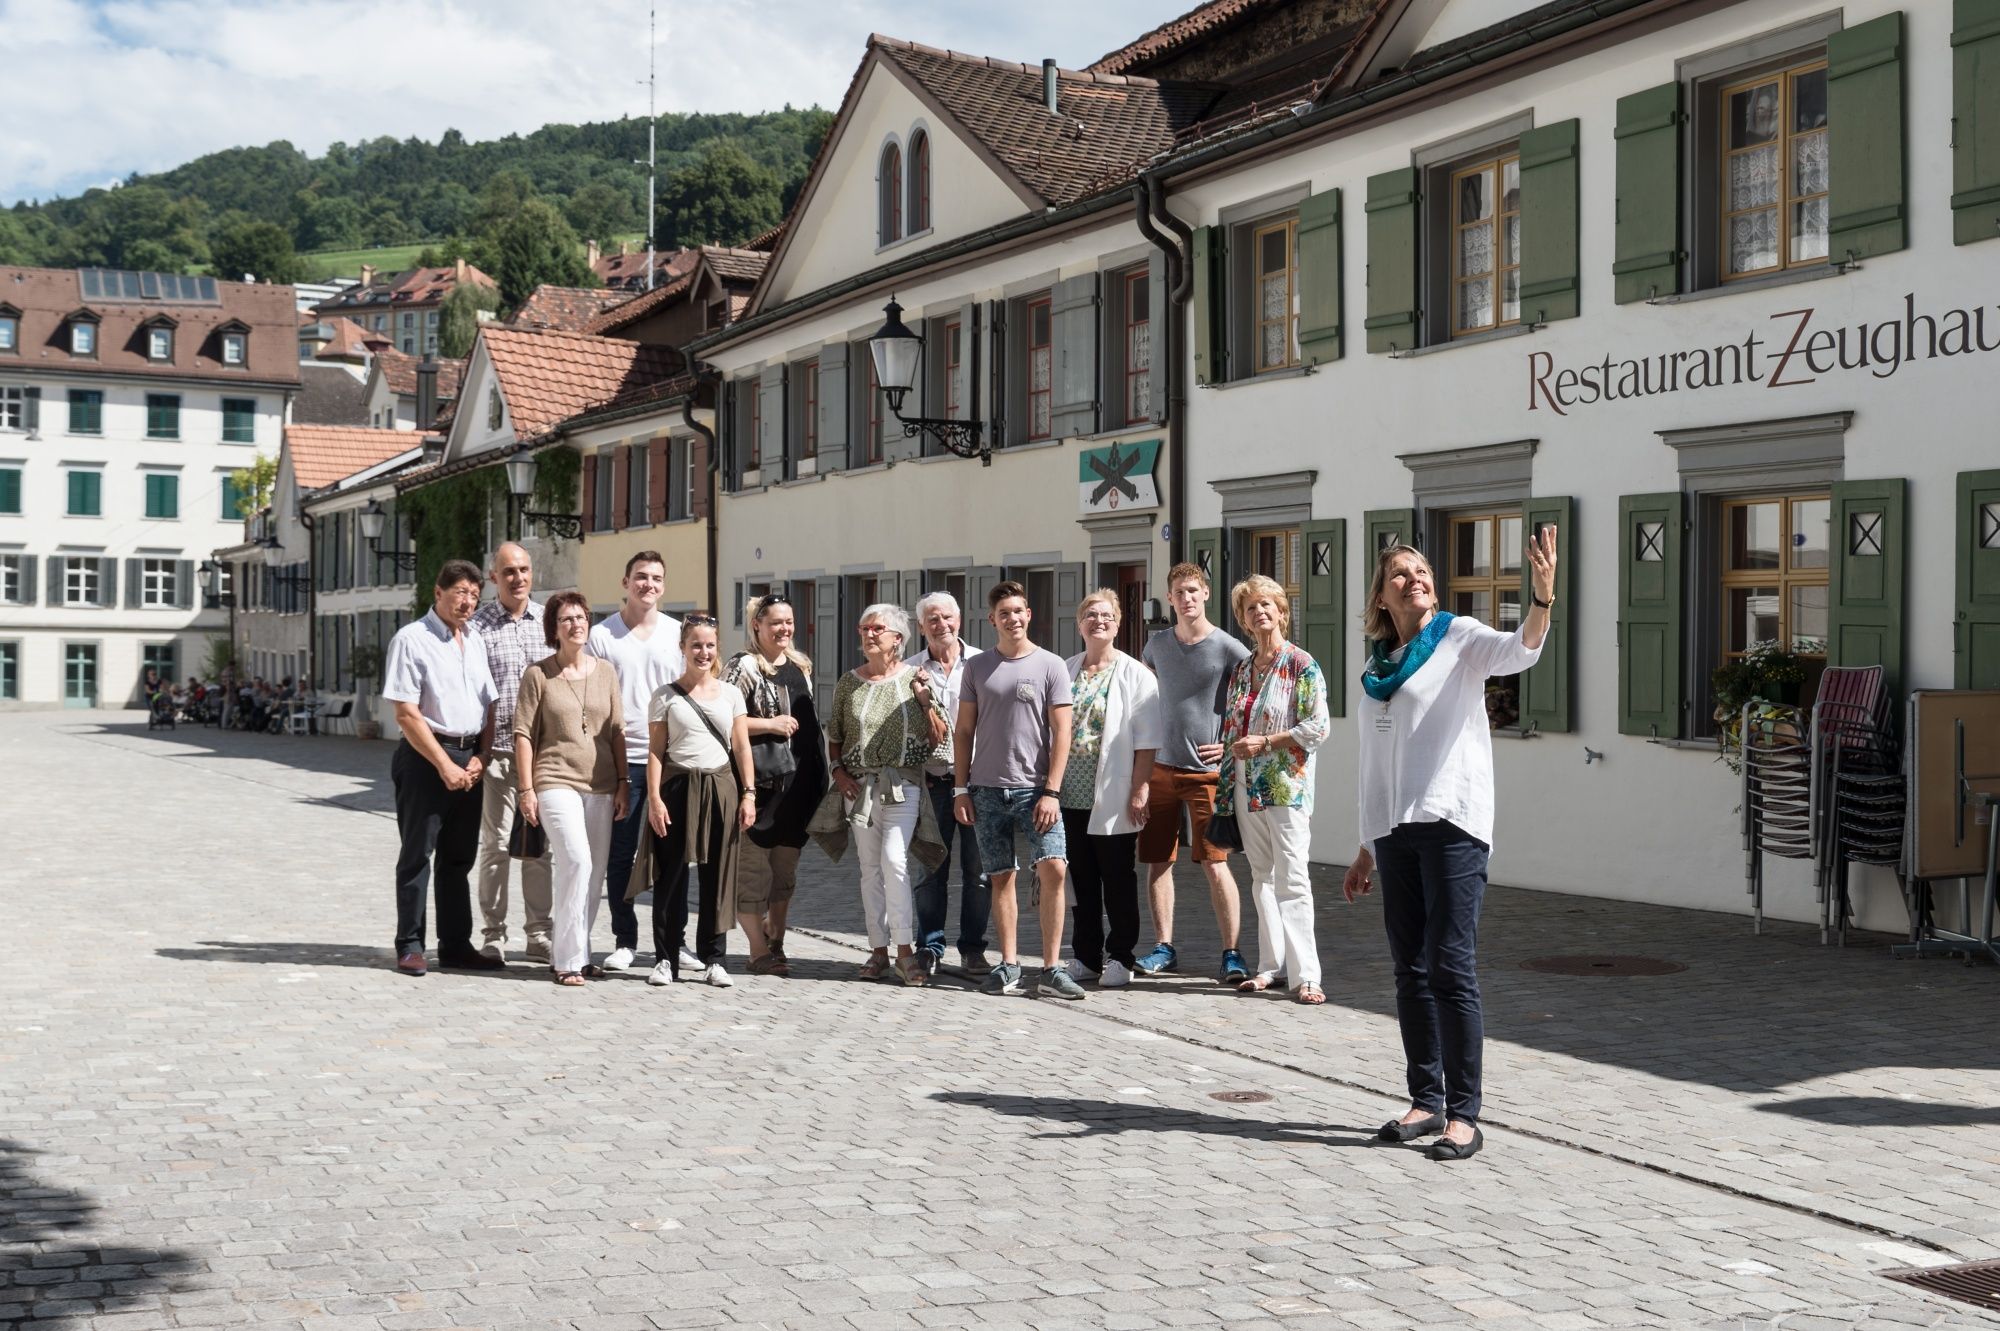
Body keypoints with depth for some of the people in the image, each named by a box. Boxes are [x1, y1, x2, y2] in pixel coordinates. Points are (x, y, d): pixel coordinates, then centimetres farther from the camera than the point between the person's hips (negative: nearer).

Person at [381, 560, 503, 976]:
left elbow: (489, 704, 16)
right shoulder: (412, 639, -8)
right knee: (417, 854, -1)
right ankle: (409, 945, 7)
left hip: (470, 759, 6)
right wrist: (444, 765, -14)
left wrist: (479, 757, 2)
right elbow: (406, 714, -12)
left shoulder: (475, 639, 13)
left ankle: (456, 945, 18)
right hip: (425, 756, -6)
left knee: (460, 856, 11)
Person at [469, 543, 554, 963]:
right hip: (496, 749, -3)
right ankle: (493, 935, 10)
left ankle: (538, 933, 15)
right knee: (495, 844, 1)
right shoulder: (477, 625, 0)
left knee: (541, 844, 7)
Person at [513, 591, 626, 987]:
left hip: (601, 785, 5)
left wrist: (623, 782, 7)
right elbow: (523, 733, -1)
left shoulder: (605, 672, 10)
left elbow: (617, 731, 12)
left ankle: (578, 954, 17)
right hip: (556, 781, -4)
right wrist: (526, 788, -5)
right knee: (576, 861, -18)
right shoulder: (538, 674, 0)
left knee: (594, 872, 5)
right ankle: (567, 959, -11)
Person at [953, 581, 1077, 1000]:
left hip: (1035, 789, -2)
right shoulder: (977, 667, 8)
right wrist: (960, 789, 4)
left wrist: (1051, 792, -9)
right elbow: (963, 732, 11)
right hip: (987, 790, 2)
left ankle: (1052, 968, -8)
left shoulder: (1050, 666, 1)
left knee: (1053, 870, -13)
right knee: (1001, 878, 6)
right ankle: (1008, 965, 14)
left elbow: (1061, 734, -2)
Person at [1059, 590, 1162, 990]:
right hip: (1071, 796, 4)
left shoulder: (1135, 675, -1)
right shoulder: (1065, 671, 12)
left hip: (1112, 799, -4)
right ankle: (1086, 956, 18)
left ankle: (1120, 958, 11)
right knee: (1082, 879, 10)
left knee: (1117, 879, 2)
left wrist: (1140, 788, -13)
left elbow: (1146, 740, -6)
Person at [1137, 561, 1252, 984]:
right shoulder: (1157, 644, 8)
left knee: (1215, 865, -8)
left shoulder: (1228, 648, -6)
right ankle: (1164, 948, 18)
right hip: (1161, 767, 5)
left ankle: (1232, 955, -2)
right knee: (1157, 862, 7)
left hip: (1207, 771, -5)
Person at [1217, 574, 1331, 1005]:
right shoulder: (1240, 668, 13)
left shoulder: (1301, 665, -6)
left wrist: (1264, 743, -15)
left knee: (1291, 878, -10)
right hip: (1247, 787, 7)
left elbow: (1317, 726, -12)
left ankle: (1305, 975, -10)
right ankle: (1272, 965, 17)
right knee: (1261, 876, 10)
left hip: (1286, 786, -7)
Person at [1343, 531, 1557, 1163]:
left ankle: (1463, 1115, -4)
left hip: (1452, 825, -6)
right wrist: (1365, 847, 22)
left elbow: (1518, 651, -20)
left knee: (1450, 968, -9)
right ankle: (1426, 1102, 16)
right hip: (1394, 830, 6)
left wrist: (1542, 598, -39)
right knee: (1410, 972, 8)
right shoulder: (1375, 671, 18)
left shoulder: (1460, 639, 2)